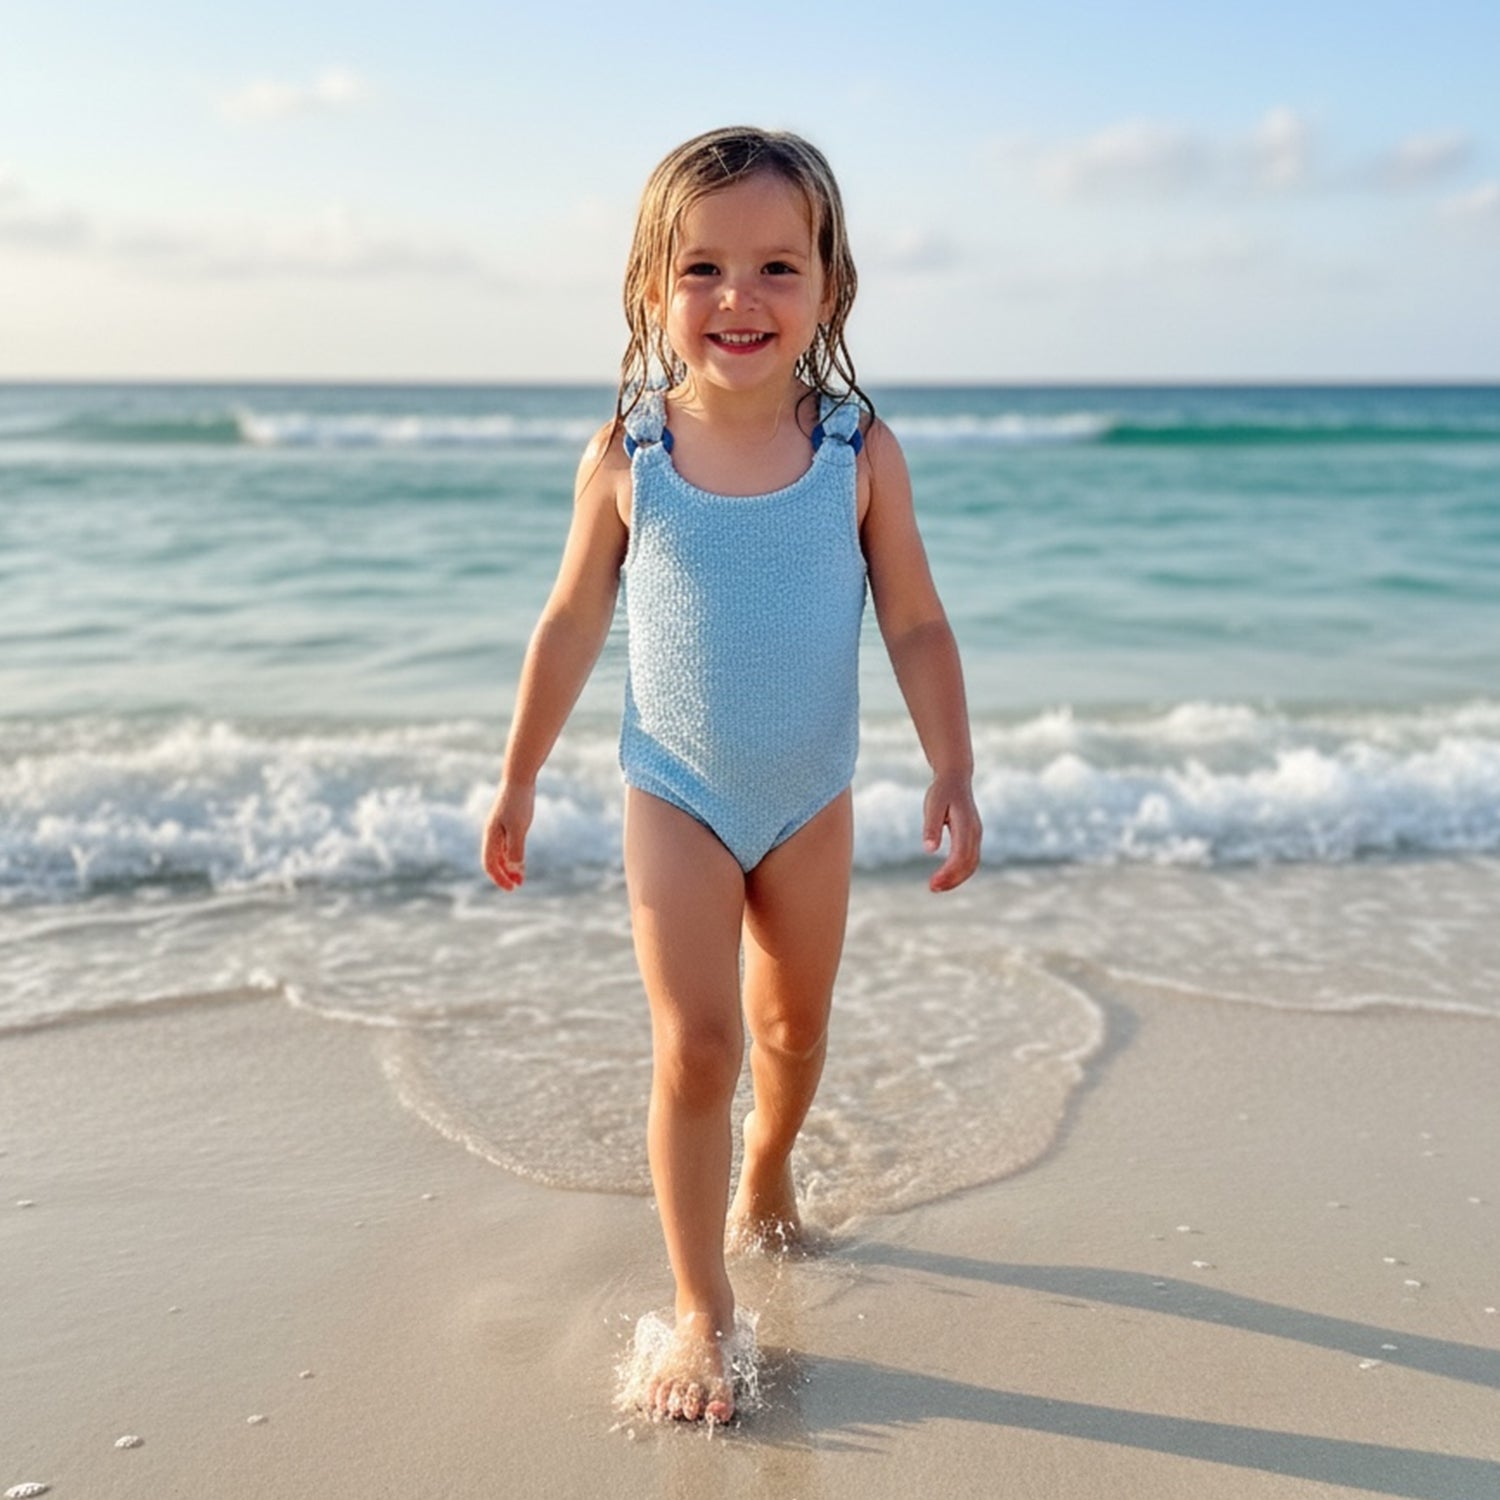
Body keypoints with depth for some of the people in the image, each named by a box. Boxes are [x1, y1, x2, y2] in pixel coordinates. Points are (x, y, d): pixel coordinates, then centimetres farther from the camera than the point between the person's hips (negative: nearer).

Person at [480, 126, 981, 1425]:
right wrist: (518, 779, 4)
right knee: (694, 1048, -6)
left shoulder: (858, 453, -13)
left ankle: (766, 1174, 49)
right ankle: (701, 1312, 10)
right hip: (677, 797, -1)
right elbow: (574, 622, -1)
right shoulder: (627, 457, -12)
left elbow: (916, 625, -5)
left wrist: (952, 772, -12)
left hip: (812, 802, 2)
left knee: (793, 1029, 18)